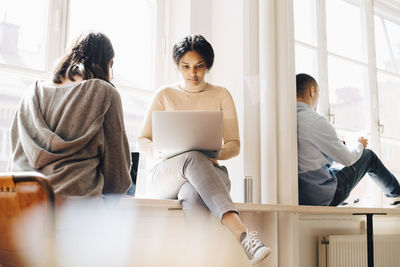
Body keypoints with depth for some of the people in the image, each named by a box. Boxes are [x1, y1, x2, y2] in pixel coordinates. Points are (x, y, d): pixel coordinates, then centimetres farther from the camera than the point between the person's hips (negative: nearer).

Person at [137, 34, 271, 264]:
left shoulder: (221, 95, 15)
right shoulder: (165, 95, 15)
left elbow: (234, 145, 9)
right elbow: (142, 141, 11)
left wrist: (214, 154, -14)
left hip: (210, 171, 1)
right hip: (167, 174, 0)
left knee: (192, 193, -40)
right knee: (193, 158, -39)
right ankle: (242, 234, -54)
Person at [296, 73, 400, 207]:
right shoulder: (316, 121, -20)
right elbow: (347, 159, -10)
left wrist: (335, 145, 27)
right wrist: (360, 145, 12)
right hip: (323, 198, -7)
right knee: (368, 155, 14)